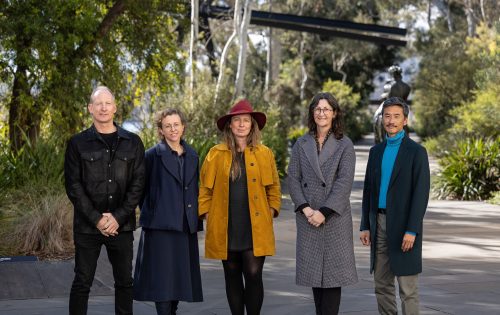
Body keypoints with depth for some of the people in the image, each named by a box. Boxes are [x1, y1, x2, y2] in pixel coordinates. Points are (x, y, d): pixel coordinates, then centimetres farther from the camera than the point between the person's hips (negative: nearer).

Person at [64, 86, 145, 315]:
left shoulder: (132, 143, 7)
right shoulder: (78, 143, 2)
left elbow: (138, 183, 2)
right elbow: (73, 185, -3)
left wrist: (118, 217, -9)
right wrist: (96, 219, -12)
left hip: (122, 225, 2)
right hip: (87, 226, -2)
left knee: (124, 281, 8)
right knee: (82, 282, 1)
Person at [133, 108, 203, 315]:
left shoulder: (192, 156, 13)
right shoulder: (153, 155, -3)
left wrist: (196, 221, 13)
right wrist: (149, 213, -4)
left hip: (186, 227, 5)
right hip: (161, 227, -5)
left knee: (180, 275, 8)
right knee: (162, 276, -6)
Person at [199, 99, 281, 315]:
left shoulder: (265, 153, 6)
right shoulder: (216, 154, 5)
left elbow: (274, 186, 13)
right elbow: (205, 187, 10)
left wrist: (272, 211, 4)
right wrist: (207, 214, 3)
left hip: (256, 229, -1)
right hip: (225, 229, 1)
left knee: (253, 275, -7)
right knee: (232, 276, 8)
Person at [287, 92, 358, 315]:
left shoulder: (344, 145, 0)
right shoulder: (301, 144, 9)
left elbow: (345, 182, -8)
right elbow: (293, 178, 4)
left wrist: (324, 212, -15)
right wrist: (305, 208, -10)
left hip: (335, 217, -3)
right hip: (308, 218, 3)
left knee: (333, 270, -3)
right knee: (314, 270, 7)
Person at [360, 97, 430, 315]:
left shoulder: (417, 151, -7)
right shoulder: (376, 151, 12)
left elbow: (421, 193, -13)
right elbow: (368, 191, 14)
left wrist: (412, 231, -19)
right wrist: (365, 226, 7)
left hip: (404, 224, -6)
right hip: (380, 223, 6)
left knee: (407, 287, -4)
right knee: (382, 285, 8)